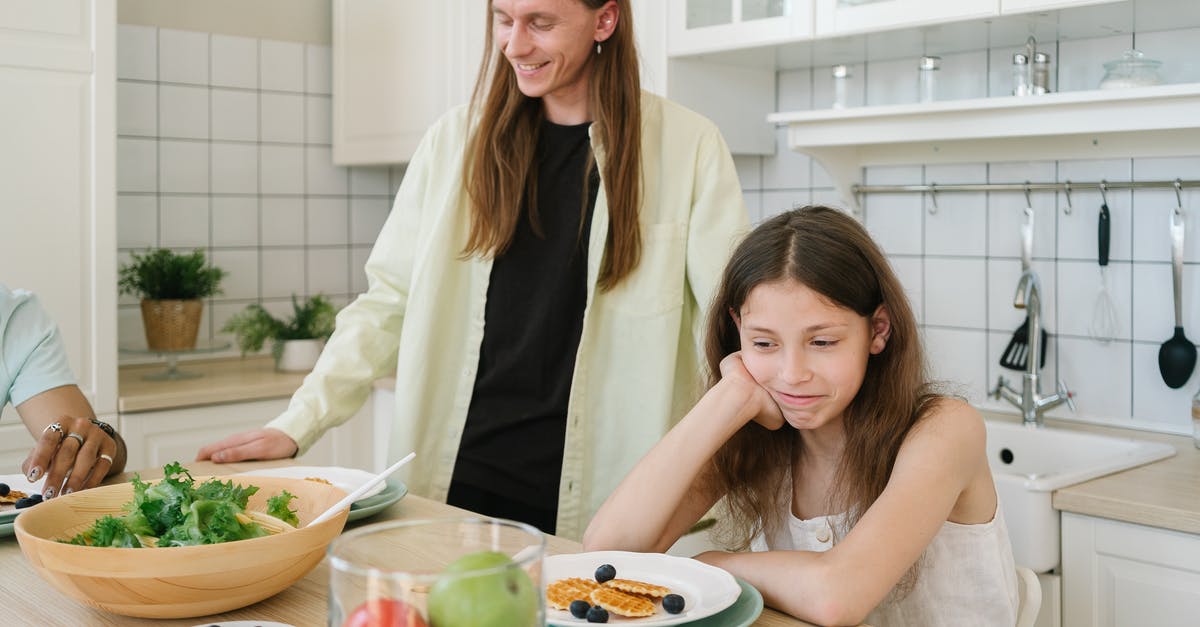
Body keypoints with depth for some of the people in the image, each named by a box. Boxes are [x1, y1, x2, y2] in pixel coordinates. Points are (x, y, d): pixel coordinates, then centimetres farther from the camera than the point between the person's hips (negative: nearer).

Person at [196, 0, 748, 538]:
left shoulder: (689, 147, -5)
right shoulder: (456, 140, 4)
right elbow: (388, 302, 5)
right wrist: (297, 425, -2)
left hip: (602, 505, -2)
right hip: (456, 483, 3)